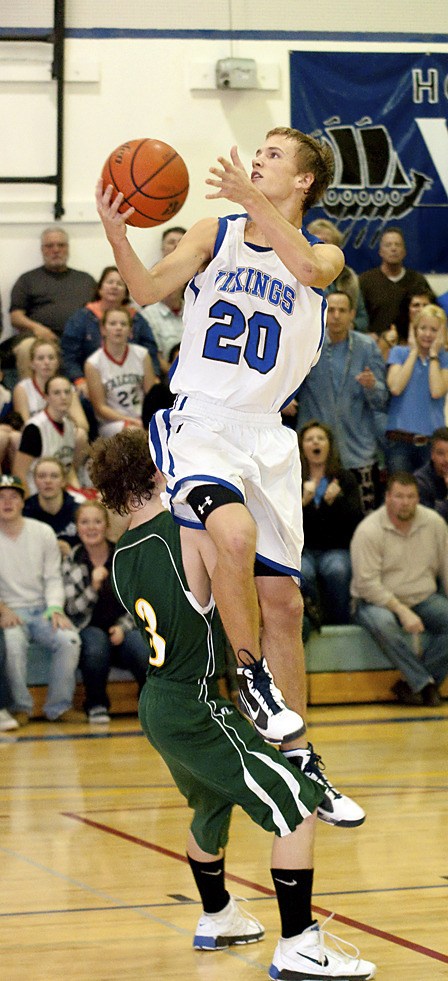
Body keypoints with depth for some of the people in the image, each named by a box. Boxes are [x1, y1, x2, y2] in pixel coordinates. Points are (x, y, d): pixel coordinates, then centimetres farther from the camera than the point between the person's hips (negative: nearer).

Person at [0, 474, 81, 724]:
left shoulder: (43, 532, 7)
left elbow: (53, 578, 6)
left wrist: (55, 609, -12)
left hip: (42, 609, 2)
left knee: (69, 640, -27)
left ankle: (59, 706, -12)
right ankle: (20, 707, -15)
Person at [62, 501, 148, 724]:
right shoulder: (71, 563, 3)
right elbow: (73, 610, -4)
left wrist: (123, 627, -12)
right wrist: (93, 587, -21)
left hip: (122, 629, 1)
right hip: (89, 629, -1)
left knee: (144, 654, -31)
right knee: (96, 646, -36)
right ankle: (96, 705, -14)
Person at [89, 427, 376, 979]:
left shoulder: (120, 557, 6)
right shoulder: (191, 528, -15)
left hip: (157, 704, 9)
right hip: (194, 708, -9)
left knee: (212, 808, 31)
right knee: (298, 807, -8)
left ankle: (216, 921, 49)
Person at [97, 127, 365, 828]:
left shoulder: (324, 254, 6)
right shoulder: (216, 235, 6)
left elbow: (309, 270, -20)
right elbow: (148, 289, -8)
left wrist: (256, 200, -28)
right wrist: (116, 232, -25)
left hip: (266, 434, 3)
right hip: (199, 421, -2)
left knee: (283, 601, 6)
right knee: (236, 533, -33)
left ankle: (297, 762, 17)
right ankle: (252, 678, -13)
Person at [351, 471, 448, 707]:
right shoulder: (368, 531, -13)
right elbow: (367, 583, -18)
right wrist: (402, 610, -26)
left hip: (423, 599, 4)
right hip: (378, 600, -4)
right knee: (383, 623, -38)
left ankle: (412, 682, -17)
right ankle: (425, 683, -25)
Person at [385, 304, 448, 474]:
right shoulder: (399, 352, 8)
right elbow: (395, 388, -9)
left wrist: (433, 354, -2)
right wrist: (414, 352, -2)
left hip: (432, 440, 1)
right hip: (400, 439, 0)